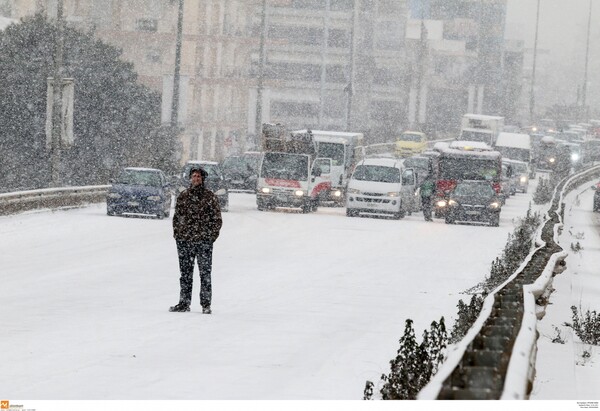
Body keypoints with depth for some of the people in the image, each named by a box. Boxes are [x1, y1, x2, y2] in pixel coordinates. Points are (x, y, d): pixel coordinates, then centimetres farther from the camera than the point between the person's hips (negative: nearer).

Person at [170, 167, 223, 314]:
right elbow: (176, 216, 17)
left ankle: (206, 304, 2)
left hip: (204, 241, -3)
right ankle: (184, 303, 13)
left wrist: (212, 235, -4)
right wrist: (177, 233, 7)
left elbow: (217, 219, 4)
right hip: (184, 240, 3)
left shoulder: (209, 197, 2)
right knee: (185, 273, 8)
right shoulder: (183, 196, 10)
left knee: (205, 273, -3)